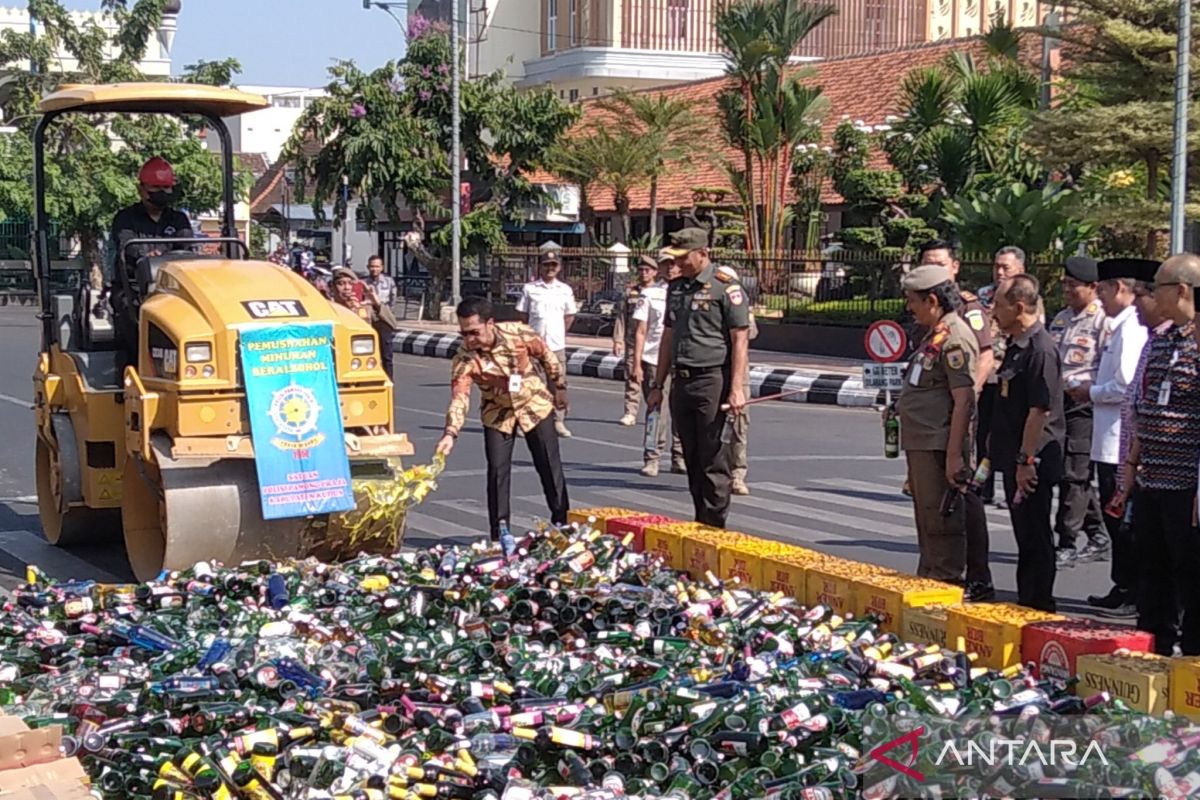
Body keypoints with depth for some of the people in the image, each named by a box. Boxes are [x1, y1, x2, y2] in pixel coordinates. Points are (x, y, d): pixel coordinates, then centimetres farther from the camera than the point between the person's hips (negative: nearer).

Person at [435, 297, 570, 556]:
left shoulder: (519, 333, -25)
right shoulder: (464, 360, -27)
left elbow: (547, 357, -7)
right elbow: (459, 398, -34)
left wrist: (559, 386, 5)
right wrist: (450, 433, -49)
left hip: (535, 405, 0)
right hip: (497, 414, 0)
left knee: (549, 465, 5)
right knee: (497, 469, -8)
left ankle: (561, 521, 20)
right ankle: (501, 530, 2)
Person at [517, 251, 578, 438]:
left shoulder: (565, 290, 8)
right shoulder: (529, 289, 2)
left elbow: (570, 316, 16)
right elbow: (522, 315, 7)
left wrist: (559, 333, 11)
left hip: (557, 345, 1)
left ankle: (559, 421, 7)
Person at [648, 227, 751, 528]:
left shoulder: (726, 288, -7)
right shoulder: (676, 287, 16)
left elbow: (740, 340, -10)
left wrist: (736, 388, -16)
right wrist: (658, 385, 19)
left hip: (712, 380, -7)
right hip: (681, 381, 7)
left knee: (712, 458, -6)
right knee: (692, 458, 10)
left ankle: (715, 524, -1)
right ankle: (700, 522, 17)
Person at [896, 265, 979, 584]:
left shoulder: (954, 338, -16)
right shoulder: (935, 335, 16)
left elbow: (964, 400, -21)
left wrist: (954, 456, -24)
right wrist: (902, 406, 18)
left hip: (939, 446, -11)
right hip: (921, 444, 11)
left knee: (941, 520, -4)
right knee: (927, 519, 18)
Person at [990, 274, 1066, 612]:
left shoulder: (1040, 349, -18)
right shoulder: (1016, 346, 13)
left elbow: (1040, 410, -21)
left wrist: (1026, 460, -21)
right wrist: (999, 447, 21)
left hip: (1034, 462, -10)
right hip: (1016, 457, 10)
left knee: (1035, 538, -3)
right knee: (1026, 536, 16)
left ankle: (1038, 607, 4)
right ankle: (1026, 603, 25)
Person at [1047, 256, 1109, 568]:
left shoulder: (1102, 320, -9)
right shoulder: (1060, 319, 17)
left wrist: (1072, 384, -17)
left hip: (1084, 403, -8)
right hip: (1058, 402, 8)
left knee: (1074, 475, -8)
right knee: (1077, 475, 11)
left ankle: (1066, 545, -4)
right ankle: (1098, 538, 20)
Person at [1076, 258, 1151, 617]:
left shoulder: (1130, 329, -16)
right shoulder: (1120, 327, 14)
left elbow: (1126, 384, -22)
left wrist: (1091, 392, -8)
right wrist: (1091, 389, 10)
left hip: (1118, 442, -10)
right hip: (1110, 439, 10)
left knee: (1120, 519, -4)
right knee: (1116, 519, 15)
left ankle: (1130, 595, 2)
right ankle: (1124, 590, 22)